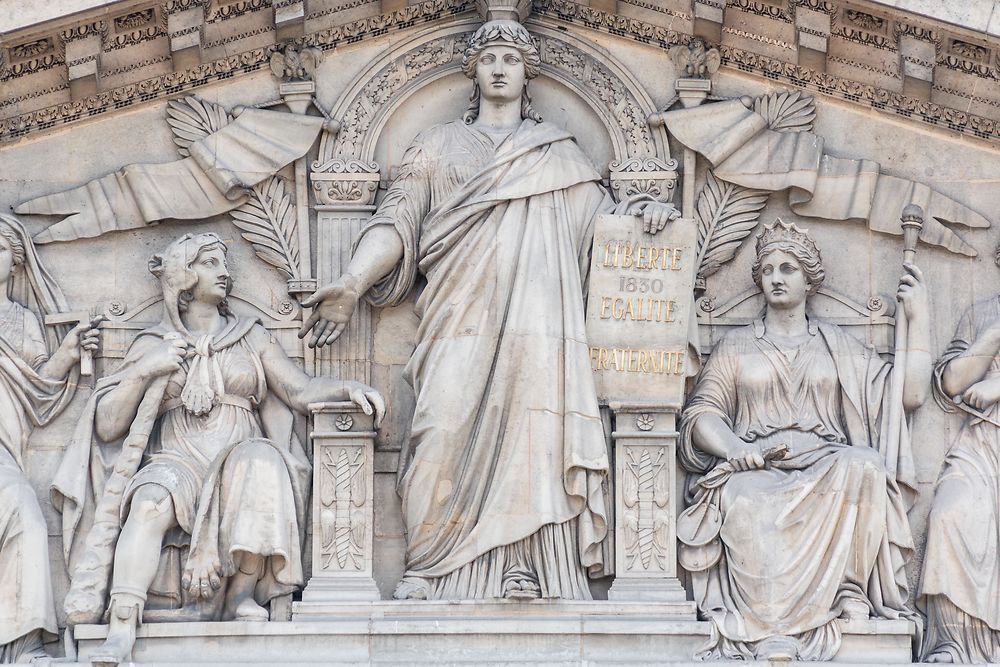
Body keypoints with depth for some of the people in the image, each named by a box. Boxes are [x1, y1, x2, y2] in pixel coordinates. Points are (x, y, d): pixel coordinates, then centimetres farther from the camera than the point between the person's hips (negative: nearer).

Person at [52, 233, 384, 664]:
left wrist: (348, 388, -11)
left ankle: (241, 594, -27)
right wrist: (145, 370, -3)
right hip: (178, 464, -1)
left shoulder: (251, 338, 19)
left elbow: (303, 391, 9)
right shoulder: (152, 344, 15)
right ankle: (122, 629, -46)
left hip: (240, 462, 1)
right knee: (151, 501, -35)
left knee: (260, 461, -34)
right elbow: (106, 427, 8)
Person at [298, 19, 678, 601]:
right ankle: (443, 576, -15)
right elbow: (398, 220, 11)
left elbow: (600, 212, 22)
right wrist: (353, 284, -3)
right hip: (461, 322, 0)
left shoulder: (560, 153, 23)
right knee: (449, 436, -16)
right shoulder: (439, 145, 21)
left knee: (534, 440, -15)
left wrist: (643, 211, -2)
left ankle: (534, 575, -18)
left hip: (537, 325, 0)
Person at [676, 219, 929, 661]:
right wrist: (741, 451, -11)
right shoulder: (738, 344, 21)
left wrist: (918, 319, 12)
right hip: (755, 472, -1)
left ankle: (850, 592, -32)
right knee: (746, 502, -39)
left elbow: (911, 393, 14)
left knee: (863, 468, -35)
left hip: (824, 466, 1)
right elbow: (702, 413, 9)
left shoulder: (837, 347, 21)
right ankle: (772, 635, -44)